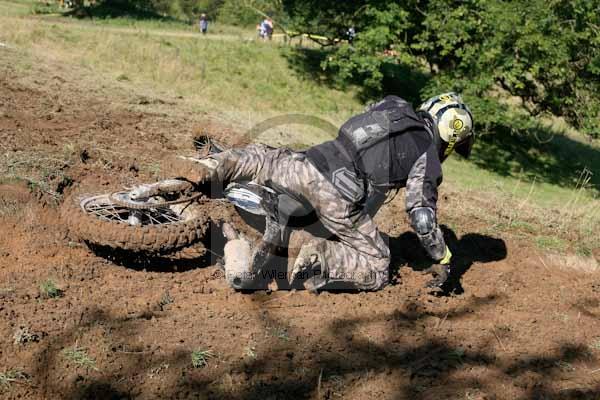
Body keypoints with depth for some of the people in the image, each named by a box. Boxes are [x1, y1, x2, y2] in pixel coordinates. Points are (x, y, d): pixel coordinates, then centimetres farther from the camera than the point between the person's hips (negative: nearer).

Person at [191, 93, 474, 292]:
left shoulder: (391, 108, 21)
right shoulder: (427, 161, 4)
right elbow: (422, 215, -1)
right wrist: (442, 259, 13)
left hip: (308, 164, 5)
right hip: (337, 201, -5)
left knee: (266, 160, 31)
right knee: (377, 271, 8)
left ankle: (218, 165, 3)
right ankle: (321, 259, -16)